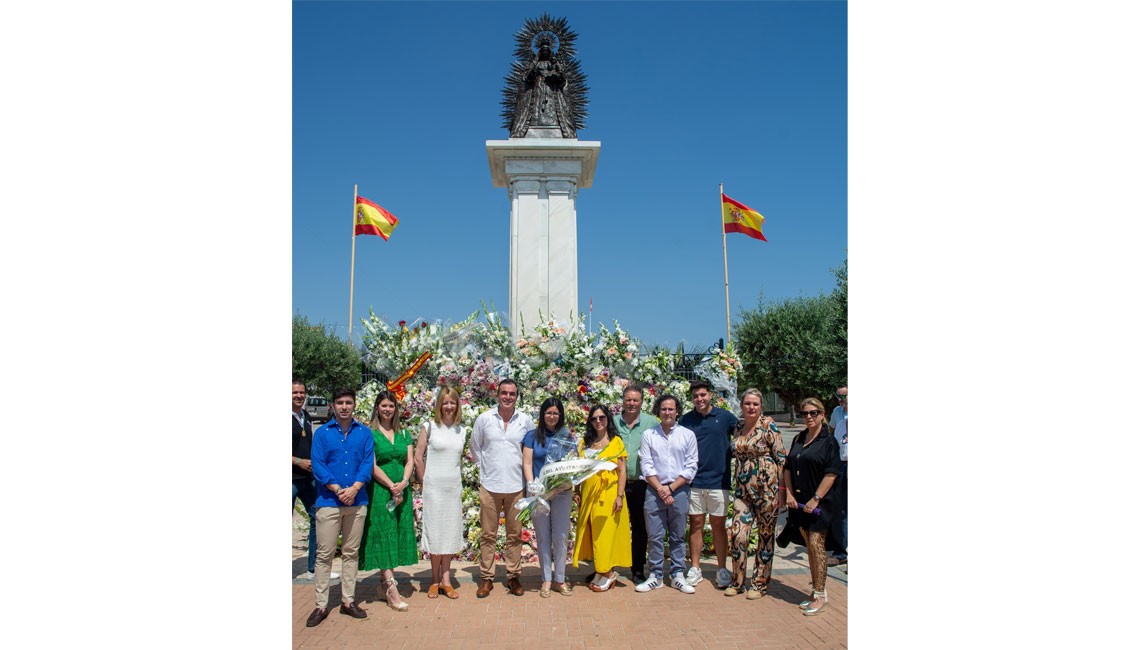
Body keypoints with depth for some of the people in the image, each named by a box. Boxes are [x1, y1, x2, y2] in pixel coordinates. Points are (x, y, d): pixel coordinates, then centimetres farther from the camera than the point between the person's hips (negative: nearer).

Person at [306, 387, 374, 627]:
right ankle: (321, 605, 9)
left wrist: (354, 489, -15)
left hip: (357, 500, 2)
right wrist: (337, 490, -14)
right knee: (324, 554, 1)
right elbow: (318, 465, -5)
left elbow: (368, 464, -1)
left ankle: (348, 601, 19)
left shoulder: (364, 433, 6)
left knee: (350, 553, 10)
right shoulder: (322, 433, 2)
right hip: (329, 500, -2)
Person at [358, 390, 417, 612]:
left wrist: (403, 483, -11)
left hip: (402, 491, 5)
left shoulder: (404, 434, 12)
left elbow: (409, 461, 6)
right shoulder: (370, 433, -2)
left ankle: (387, 584, 15)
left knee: (398, 535, 5)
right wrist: (392, 487, -15)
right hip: (379, 491, -5)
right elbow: (373, 466, -8)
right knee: (383, 537, -7)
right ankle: (392, 590, -9)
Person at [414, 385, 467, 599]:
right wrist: (426, 482, 1)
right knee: (435, 531, 2)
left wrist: (452, 476, 6)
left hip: (454, 486, 4)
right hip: (434, 487, -4)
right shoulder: (430, 427, -4)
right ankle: (435, 580, 16)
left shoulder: (461, 430, 8)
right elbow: (418, 458, -2)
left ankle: (446, 579, 18)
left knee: (450, 532, 8)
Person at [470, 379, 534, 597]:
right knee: (488, 534, 5)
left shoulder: (526, 421, 2)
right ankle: (486, 578, 16)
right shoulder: (484, 419, 1)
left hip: (516, 486, 1)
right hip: (490, 485, -1)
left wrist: (525, 472, 6)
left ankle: (513, 577, 19)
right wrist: (485, 468, 8)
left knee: (515, 534, 7)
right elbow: (475, 447, 12)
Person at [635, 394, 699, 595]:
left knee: (678, 536, 7)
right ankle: (655, 576, 11)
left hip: (679, 490, 0)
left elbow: (691, 467, 1)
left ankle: (678, 576, 16)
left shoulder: (688, 435, 6)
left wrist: (671, 488, -7)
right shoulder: (649, 435, 7)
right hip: (654, 490, 0)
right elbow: (646, 465, 2)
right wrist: (660, 489, -9)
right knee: (655, 536, 2)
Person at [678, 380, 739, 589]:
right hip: (693, 481, 1)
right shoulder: (686, 420, 4)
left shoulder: (725, 417, -2)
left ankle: (722, 569, 17)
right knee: (696, 524, 7)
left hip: (718, 480, -1)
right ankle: (695, 568, 17)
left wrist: (732, 454, -3)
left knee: (718, 525, 7)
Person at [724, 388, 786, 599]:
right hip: (743, 489, 5)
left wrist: (781, 490, -11)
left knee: (765, 535, 6)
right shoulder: (738, 426, 8)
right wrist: (737, 485, 14)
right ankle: (737, 581, 15)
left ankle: (760, 583, 18)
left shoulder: (768, 426, -7)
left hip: (766, 487, -4)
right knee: (738, 534, -1)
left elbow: (781, 459, -8)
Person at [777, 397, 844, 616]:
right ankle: (816, 591, 20)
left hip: (820, 502, -6)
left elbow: (831, 474, -13)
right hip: (800, 502, 6)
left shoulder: (828, 441, -7)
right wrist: (789, 494, 2)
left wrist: (816, 499, -16)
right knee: (809, 546, 11)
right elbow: (788, 468, 13)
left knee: (816, 544, -8)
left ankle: (820, 595, 1)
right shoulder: (798, 439, 12)